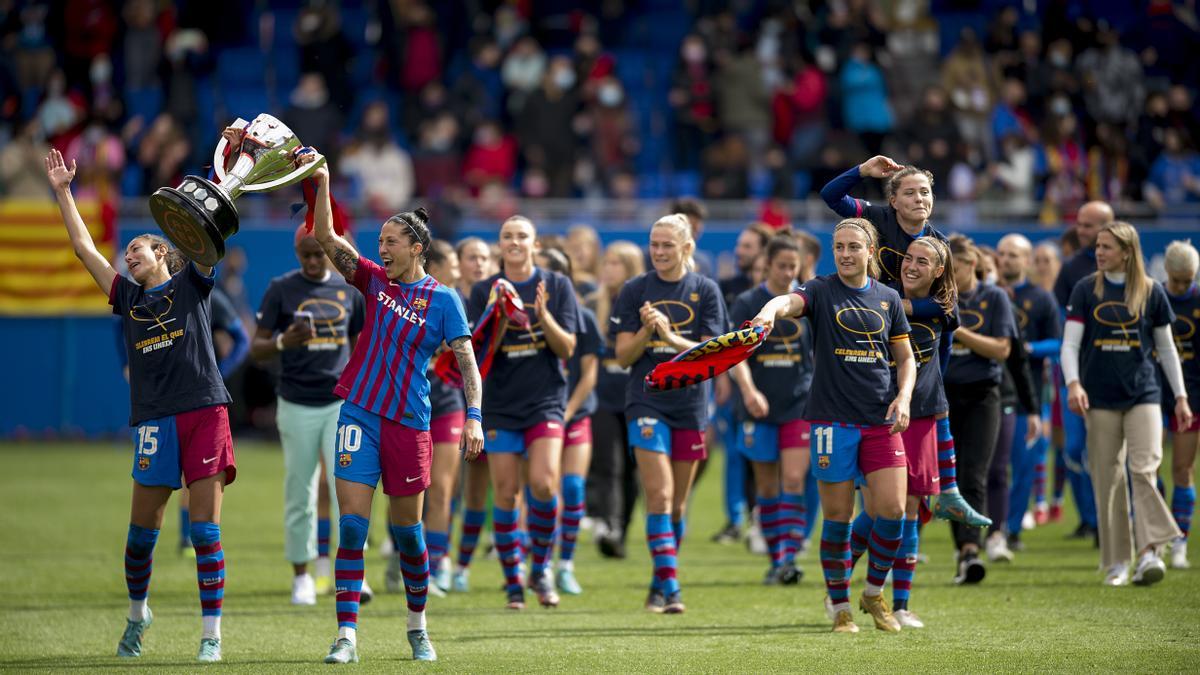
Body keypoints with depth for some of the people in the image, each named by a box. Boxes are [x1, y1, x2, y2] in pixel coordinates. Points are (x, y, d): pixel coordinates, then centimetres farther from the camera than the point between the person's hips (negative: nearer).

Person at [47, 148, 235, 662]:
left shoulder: (191, 284, 8)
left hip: (205, 412, -3)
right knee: (142, 528, 6)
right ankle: (137, 613, 29)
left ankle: (211, 633, -2)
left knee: (205, 530, -5)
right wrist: (63, 192, 18)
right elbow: (84, 248, 17)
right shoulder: (128, 297, 16)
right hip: (154, 420, 3)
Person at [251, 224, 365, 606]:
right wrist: (283, 342, -23)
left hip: (341, 403, 1)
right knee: (299, 494, 3)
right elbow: (257, 349, -1)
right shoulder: (281, 289, 0)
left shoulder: (347, 290, 7)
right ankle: (301, 575, 15)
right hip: (296, 406, -1)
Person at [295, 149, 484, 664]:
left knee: (407, 529, 6)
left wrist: (473, 417, -16)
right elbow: (326, 237, 1)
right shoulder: (374, 281, 9)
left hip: (409, 423, -2)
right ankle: (346, 635, -8)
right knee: (351, 525, -7)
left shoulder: (442, 300, 1)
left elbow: (467, 362, -3)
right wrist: (321, 181, -10)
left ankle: (418, 628, 25)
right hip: (359, 413, 2)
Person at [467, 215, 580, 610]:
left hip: (545, 401, -1)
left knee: (543, 484, -18)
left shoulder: (556, 286, 3)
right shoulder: (484, 292, 4)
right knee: (505, 494, 0)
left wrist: (543, 315, -17)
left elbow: (567, 348, -1)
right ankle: (513, 582, 11)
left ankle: (541, 568, 2)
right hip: (500, 404, 1)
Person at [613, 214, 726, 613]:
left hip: (690, 405, 1)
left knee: (677, 503, 9)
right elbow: (623, 356, 1)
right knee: (659, 495, -13)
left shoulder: (705, 291, 1)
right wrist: (646, 332, -19)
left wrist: (671, 337, -21)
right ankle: (669, 587, -17)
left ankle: (660, 583, 22)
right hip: (647, 403, -1)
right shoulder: (635, 291, 1)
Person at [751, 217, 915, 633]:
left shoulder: (888, 299, 11)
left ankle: (874, 592, 16)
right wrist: (769, 313, -46)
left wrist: (903, 397, -2)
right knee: (837, 516, -1)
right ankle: (840, 607, 13)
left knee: (892, 509, -6)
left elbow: (905, 359, 17)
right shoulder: (821, 291, 0)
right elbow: (791, 302, -22)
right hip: (833, 419, -3)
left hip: (881, 420, 3)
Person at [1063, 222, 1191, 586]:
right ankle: (1116, 562, 6)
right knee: (1108, 478, 1)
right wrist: (1073, 383, -15)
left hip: (1143, 395, -1)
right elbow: (1070, 344, 2)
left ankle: (1149, 551, -19)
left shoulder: (1151, 292, 5)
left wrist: (1180, 397, 10)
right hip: (1100, 399, 1)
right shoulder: (1085, 290, 5)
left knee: (1144, 468, -16)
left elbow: (1166, 348, 11)